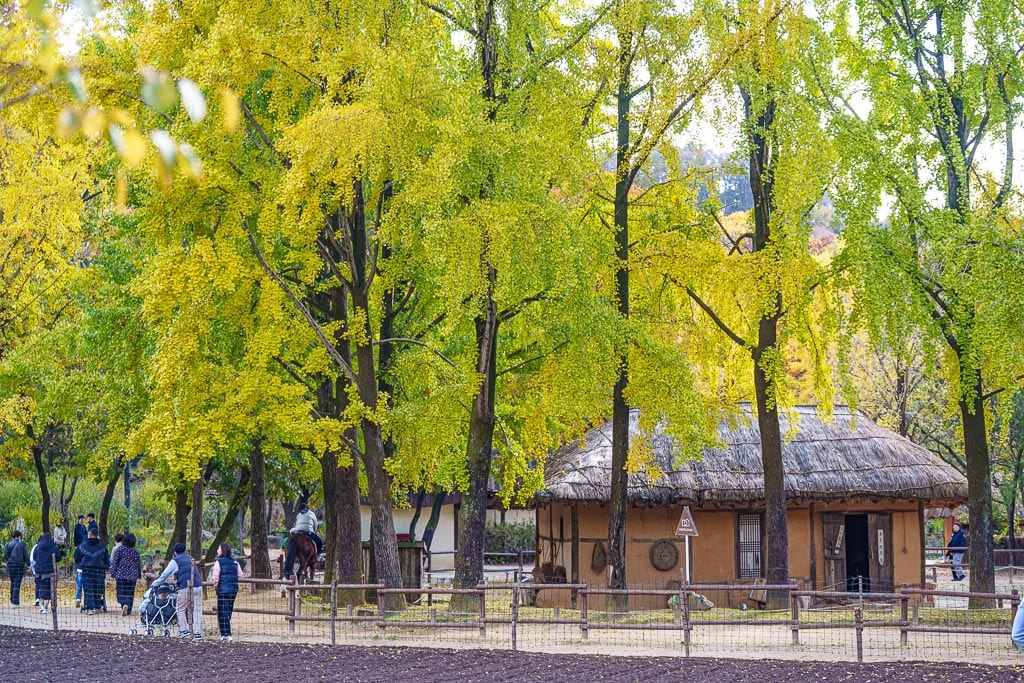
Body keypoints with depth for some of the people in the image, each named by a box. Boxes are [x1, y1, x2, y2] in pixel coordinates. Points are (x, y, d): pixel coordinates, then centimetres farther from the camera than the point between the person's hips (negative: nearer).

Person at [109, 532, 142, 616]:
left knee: (121, 592, 3)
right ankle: (128, 610, 0)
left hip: (121, 575, -2)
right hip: (132, 576, 2)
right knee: (130, 593, 7)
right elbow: (139, 564, 8)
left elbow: (114, 562, -3)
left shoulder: (119, 549, -3)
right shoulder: (135, 551, 2)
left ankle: (124, 605, -20)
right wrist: (139, 575, 17)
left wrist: (113, 573, 4)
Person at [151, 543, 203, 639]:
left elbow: (165, 574, 8)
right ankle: (197, 633, 1)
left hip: (185, 588, -5)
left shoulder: (175, 561, 5)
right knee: (197, 610, 4)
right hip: (198, 586, 5)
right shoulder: (190, 559, 24)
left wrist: (155, 584, 20)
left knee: (181, 609, 9)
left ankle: (183, 629, 2)